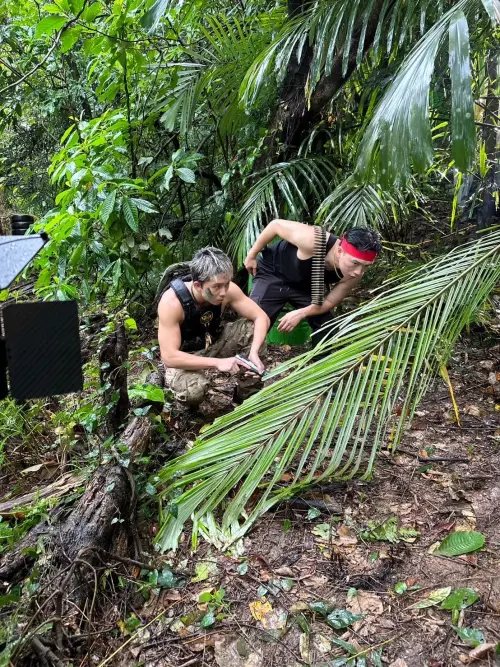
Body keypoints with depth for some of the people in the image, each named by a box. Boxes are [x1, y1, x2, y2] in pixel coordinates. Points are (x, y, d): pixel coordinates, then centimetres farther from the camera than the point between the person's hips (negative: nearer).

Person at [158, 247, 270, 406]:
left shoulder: (227, 290, -23)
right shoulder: (172, 302, -35)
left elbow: (261, 318, -15)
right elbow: (169, 357, -36)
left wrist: (254, 352, -33)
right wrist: (217, 362, -41)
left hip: (214, 342, 5)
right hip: (183, 356, -4)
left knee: (252, 328, -18)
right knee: (194, 391, -35)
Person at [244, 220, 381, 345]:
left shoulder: (354, 275, -26)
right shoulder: (313, 241, -42)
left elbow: (329, 302, -11)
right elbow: (276, 225, -25)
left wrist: (301, 313, -29)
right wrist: (252, 255, -12)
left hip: (306, 286, 4)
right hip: (273, 274, -4)